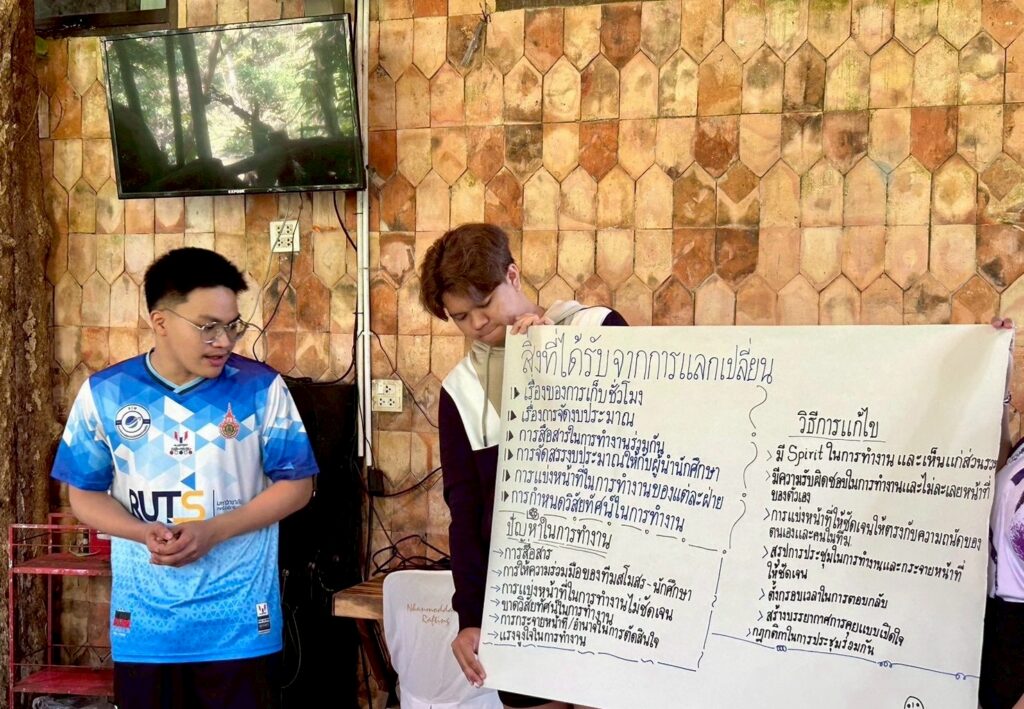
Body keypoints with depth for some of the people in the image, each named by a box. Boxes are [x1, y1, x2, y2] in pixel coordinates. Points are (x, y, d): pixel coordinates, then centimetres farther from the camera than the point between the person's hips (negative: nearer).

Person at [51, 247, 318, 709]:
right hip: (143, 626, 2)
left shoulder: (261, 388, -4)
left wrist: (215, 531, -14)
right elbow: (84, 494, 6)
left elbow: (296, 484, -2)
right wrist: (145, 533, -14)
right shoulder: (104, 393, -1)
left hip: (240, 624, -1)